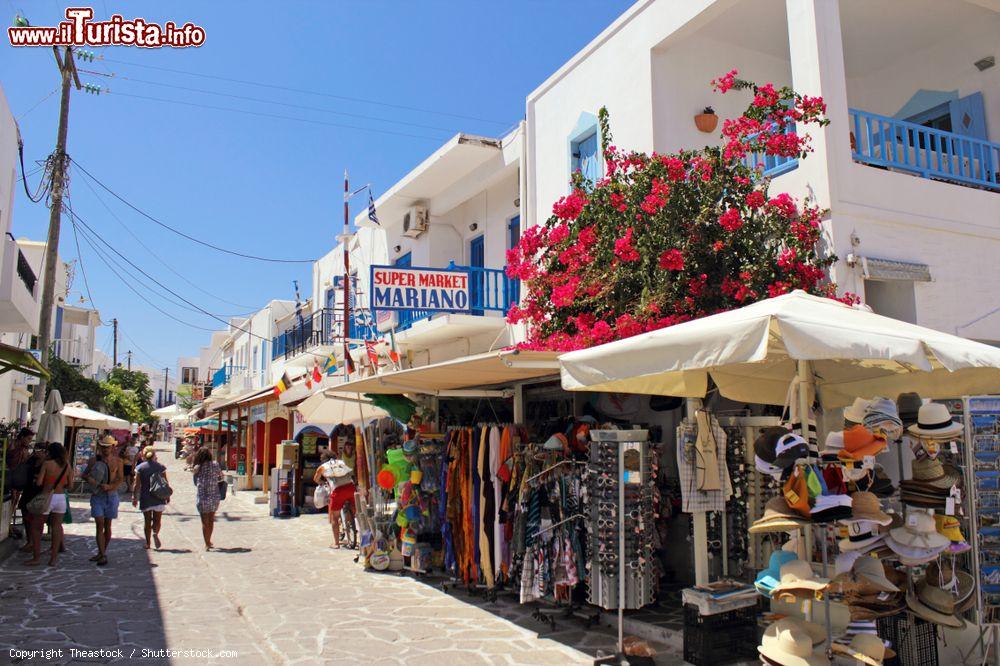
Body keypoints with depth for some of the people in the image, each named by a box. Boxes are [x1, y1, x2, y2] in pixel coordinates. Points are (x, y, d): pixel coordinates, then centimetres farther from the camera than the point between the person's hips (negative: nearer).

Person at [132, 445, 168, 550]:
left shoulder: (140, 467, -2)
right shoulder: (160, 466, 1)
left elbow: (137, 484, -6)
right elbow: (165, 483, 1)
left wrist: (134, 497, 1)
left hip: (145, 498, 0)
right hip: (158, 497, 0)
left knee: (147, 520, 9)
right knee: (157, 519, 7)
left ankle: (147, 543, 10)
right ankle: (155, 533, -22)